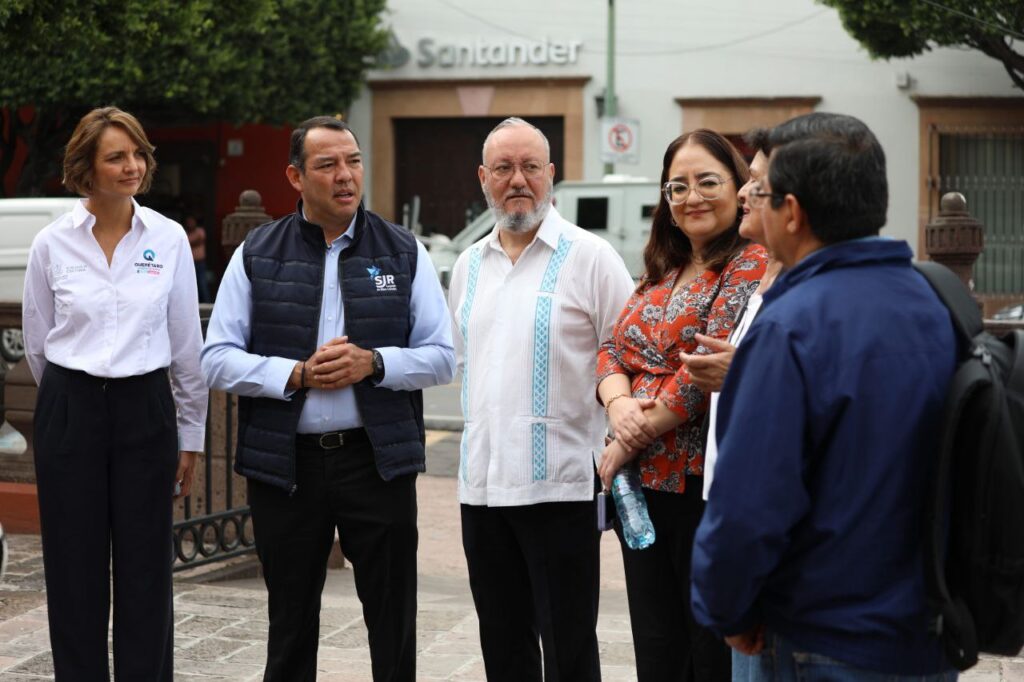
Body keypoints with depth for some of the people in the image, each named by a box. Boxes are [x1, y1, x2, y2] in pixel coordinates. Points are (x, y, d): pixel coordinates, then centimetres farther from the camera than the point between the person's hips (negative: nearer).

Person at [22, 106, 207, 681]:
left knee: (145, 572, 3)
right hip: (71, 412, 0)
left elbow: (187, 345, 5)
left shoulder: (169, 239, 0)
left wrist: (192, 436, 6)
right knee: (74, 570, 5)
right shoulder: (52, 244, -2)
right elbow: (37, 345, 10)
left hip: (146, 410, 0)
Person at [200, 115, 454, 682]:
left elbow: (441, 357, 4)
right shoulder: (256, 255, 4)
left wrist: (374, 363, -13)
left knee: (393, 627, 3)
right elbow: (217, 359, 0)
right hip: (286, 463, 0)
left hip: (378, 459, 0)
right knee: (291, 625, 12)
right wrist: (295, 375, -13)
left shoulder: (404, 252, 6)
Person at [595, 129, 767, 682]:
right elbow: (613, 350, 13)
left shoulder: (751, 266, -10)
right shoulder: (660, 273, 16)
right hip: (645, 483, 8)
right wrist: (619, 404, -10)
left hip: (707, 485, -7)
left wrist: (632, 439, -13)